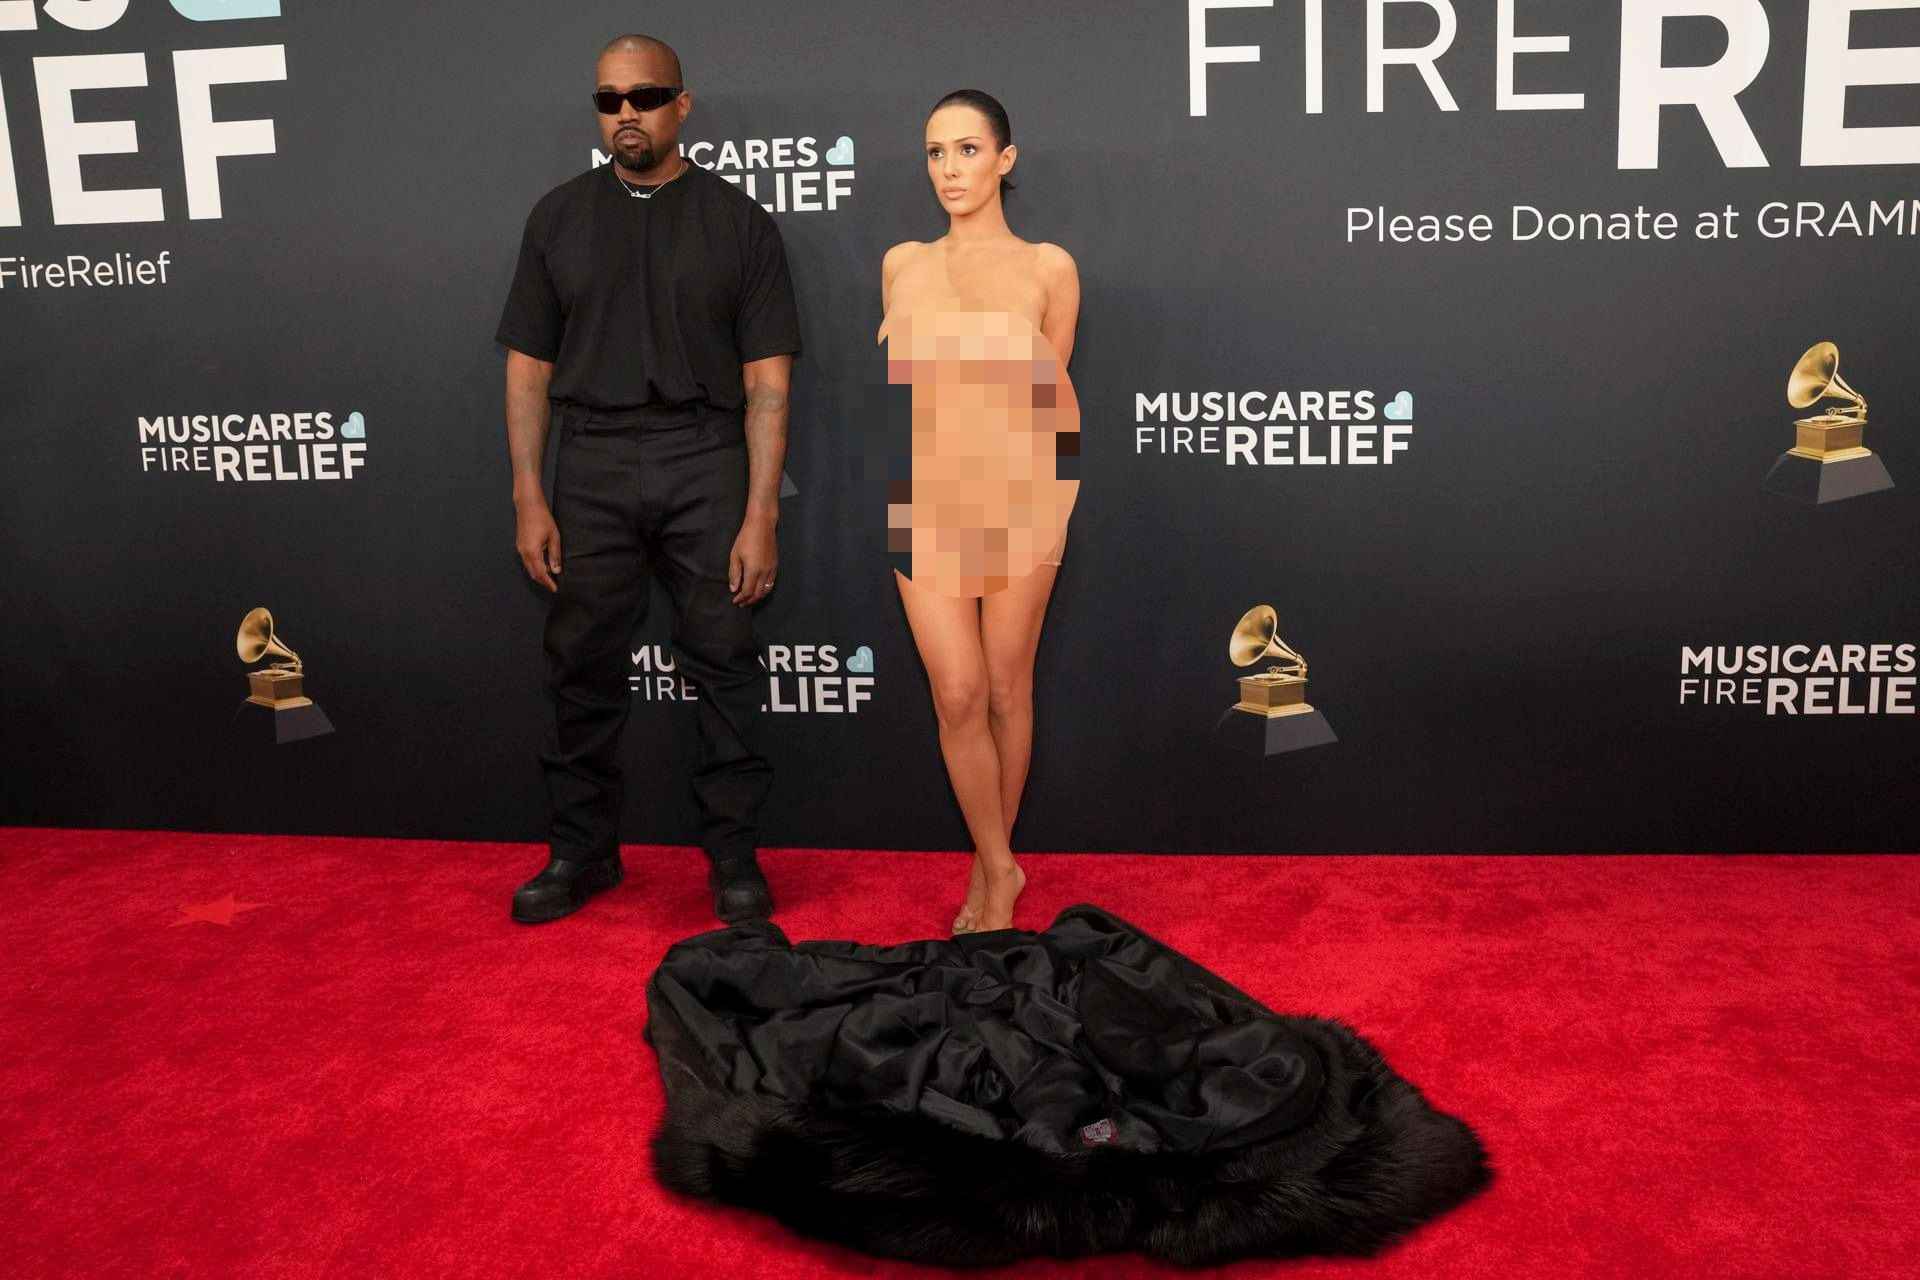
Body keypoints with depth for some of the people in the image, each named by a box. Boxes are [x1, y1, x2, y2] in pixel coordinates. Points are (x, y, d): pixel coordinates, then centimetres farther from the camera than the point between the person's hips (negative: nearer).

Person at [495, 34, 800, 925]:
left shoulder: (738, 223, 2)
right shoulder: (558, 217, 8)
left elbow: (766, 380, -2)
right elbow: (528, 366, 8)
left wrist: (761, 514, -9)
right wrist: (528, 498, 1)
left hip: (706, 465, -2)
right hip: (592, 467, 2)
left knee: (723, 666, 2)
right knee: (583, 667, 7)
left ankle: (734, 853, 15)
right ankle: (582, 850, 21)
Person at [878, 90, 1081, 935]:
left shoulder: (1047, 267, 1)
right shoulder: (902, 264, 8)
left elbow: (1049, 392, 7)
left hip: (1020, 491, -2)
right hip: (924, 496, 2)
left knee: (1007, 689, 7)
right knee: (957, 695, -2)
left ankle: (990, 867, 24)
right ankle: (998, 867, 14)